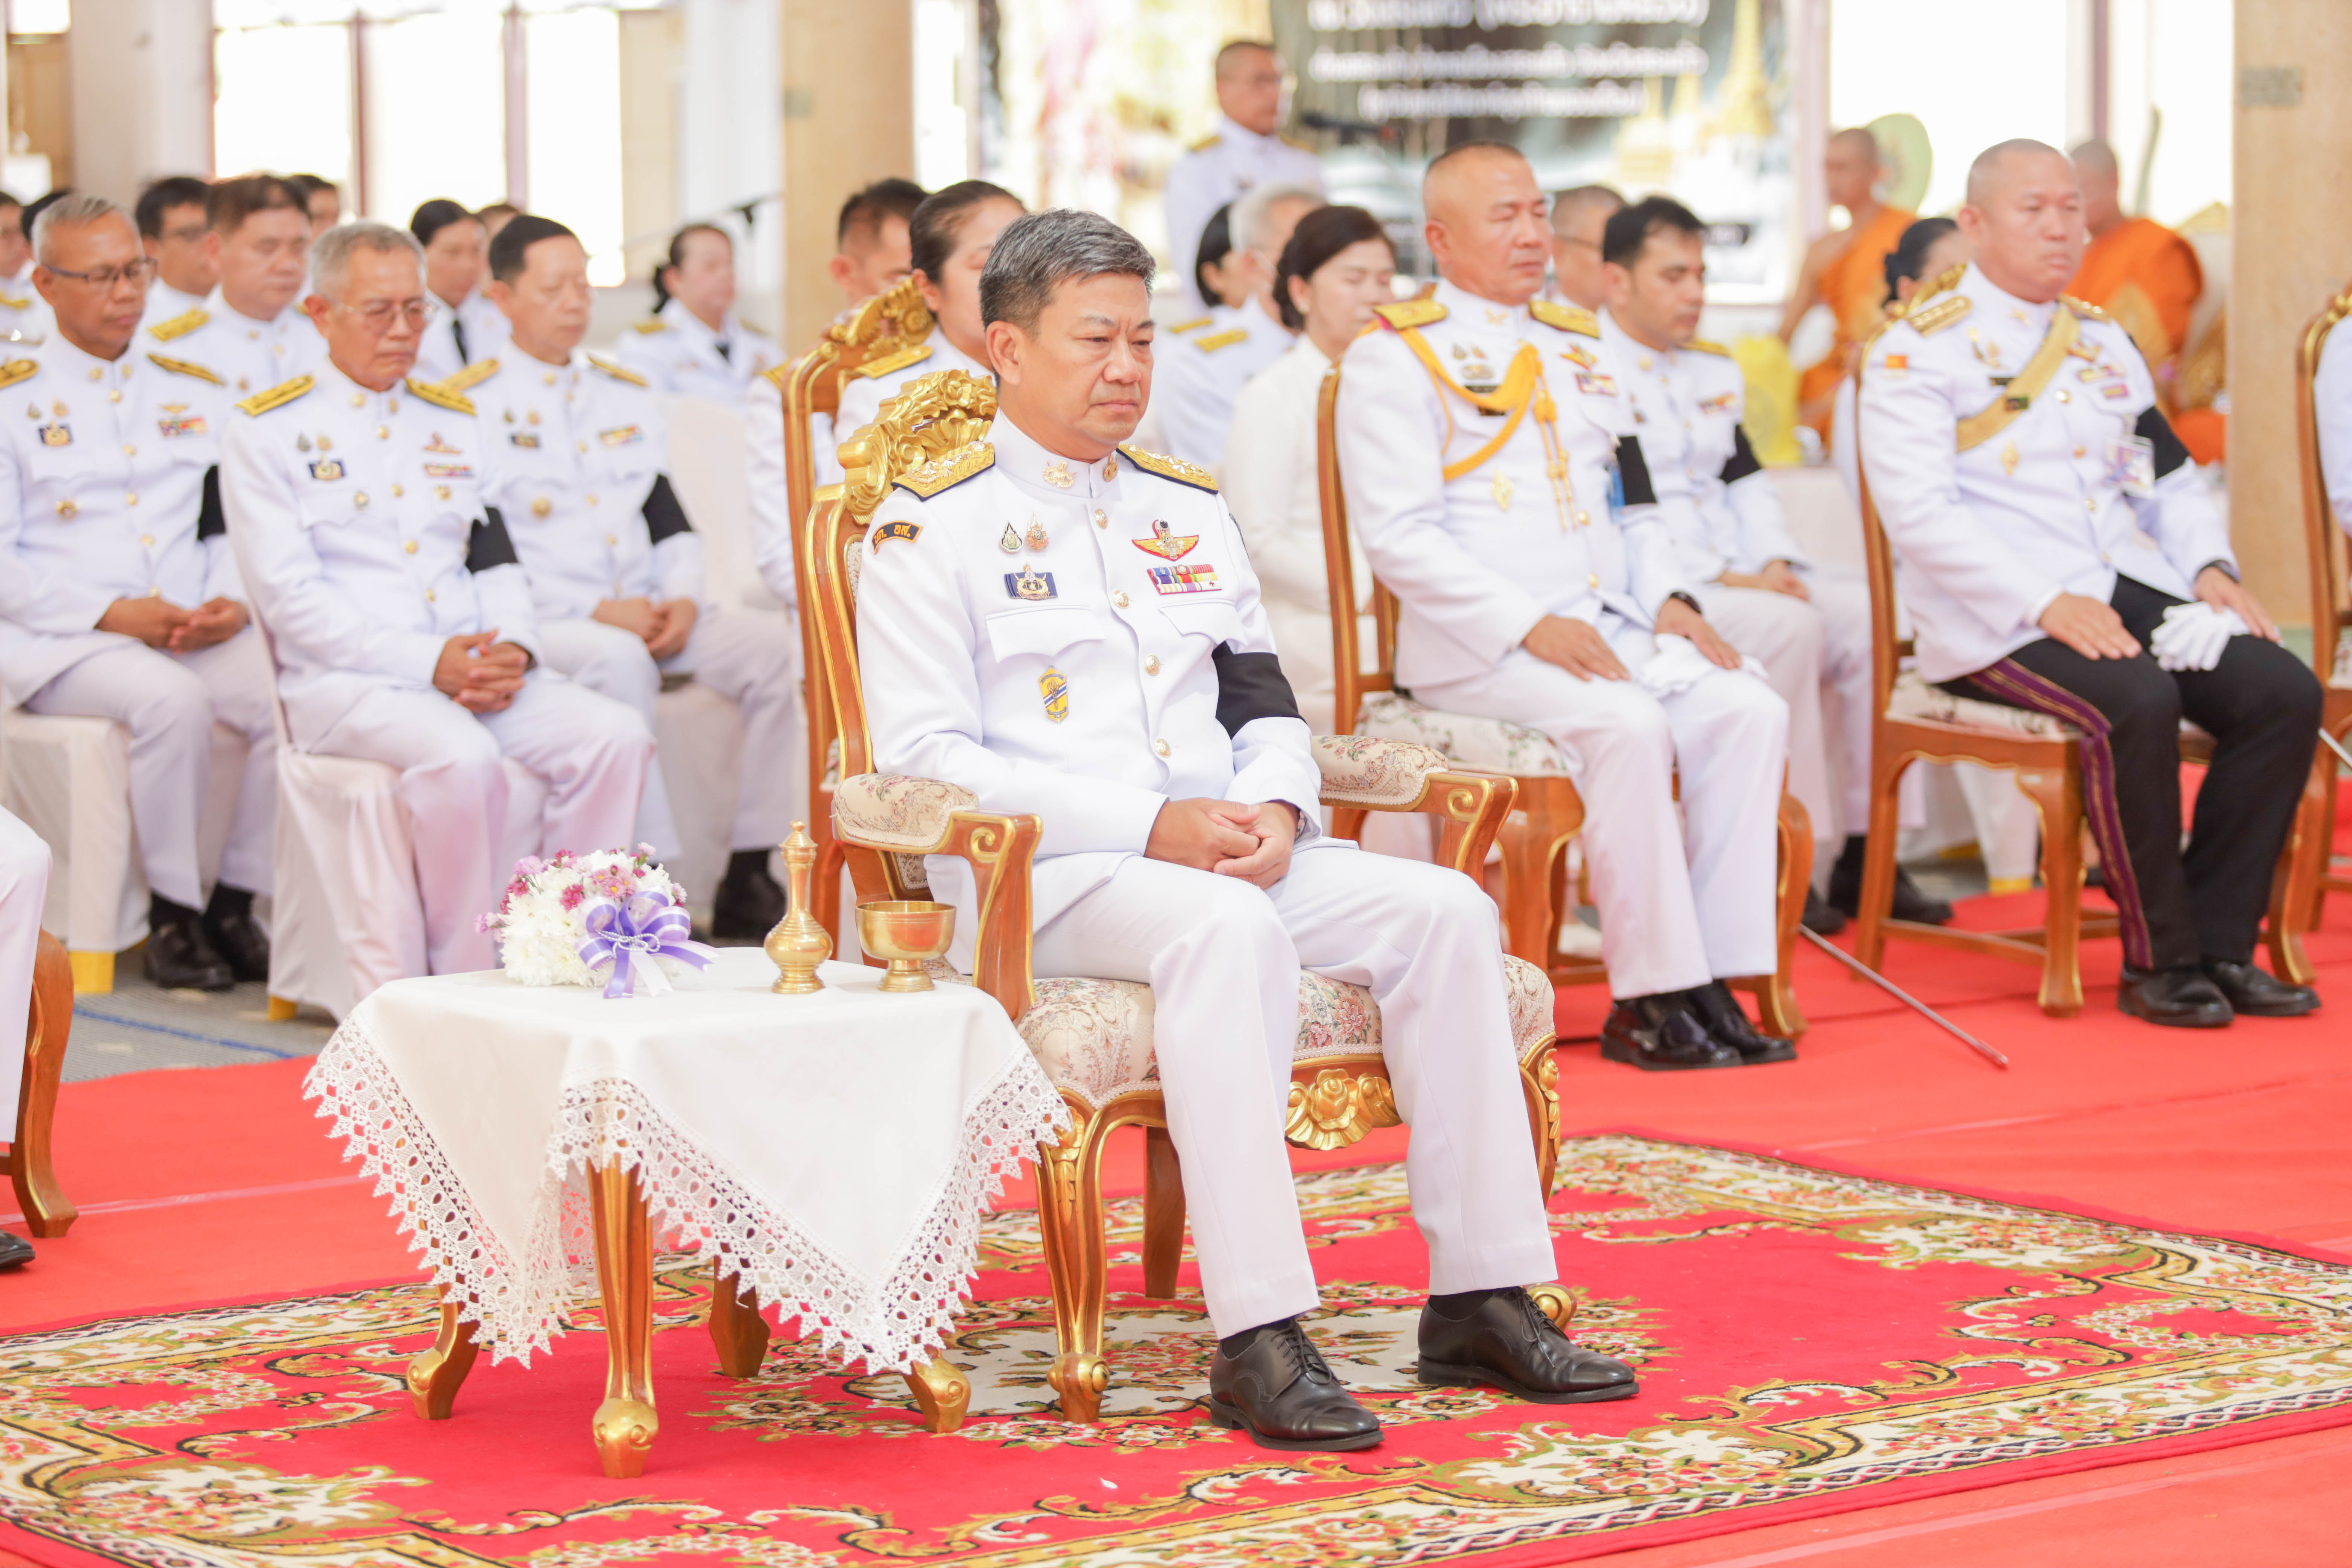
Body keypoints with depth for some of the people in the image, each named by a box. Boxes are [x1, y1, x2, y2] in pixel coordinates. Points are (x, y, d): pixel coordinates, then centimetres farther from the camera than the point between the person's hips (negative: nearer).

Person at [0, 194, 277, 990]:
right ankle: (173, 914, -20)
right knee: (172, 699, -36)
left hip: (200, 631, 4)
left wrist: (234, 602, -6)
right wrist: (111, 614, -15)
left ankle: (235, 902, -11)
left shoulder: (195, 392, 19)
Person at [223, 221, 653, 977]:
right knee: (463, 757, -36)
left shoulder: (454, 422, 21)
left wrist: (511, 647, -5)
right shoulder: (267, 430, 2)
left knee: (617, 735, -20)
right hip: (344, 681, -6)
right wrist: (428, 661, -16)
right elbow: (290, 598, -7)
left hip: (475, 669, 6)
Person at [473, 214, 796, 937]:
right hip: (541, 623, -6)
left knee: (770, 646, -17)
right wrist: (596, 611, -16)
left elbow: (669, 518, 20)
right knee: (620, 661, -38)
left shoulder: (624, 395, 22)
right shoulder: (471, 405, 0)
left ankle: (748, 878, -15)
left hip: (644, 617, 6)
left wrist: (681, 597, -2)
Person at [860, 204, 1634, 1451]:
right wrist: (1148, 825, -18)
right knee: (1227, 929, -37)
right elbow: (922, 758, -9)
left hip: (1230, 848, 6)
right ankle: (1258, 1343, -40)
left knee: (1441, 908, -17)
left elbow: (1263, 703, 21)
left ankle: (1480, 1299, -14)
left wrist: (1273, 808, -5)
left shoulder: (1190, 510, 22)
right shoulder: (930, 527, 0)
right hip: (1038, 874, -6)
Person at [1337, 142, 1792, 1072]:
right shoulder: (1396, 358, -1)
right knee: (1628, 726, -32)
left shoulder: (1574, 347, 23)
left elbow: (1632, 503, 25)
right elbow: (1398, 535, -11)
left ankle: (1711, 983, -18)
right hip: (1474, 647, -7)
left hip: (1610, 626, 7)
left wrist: (1667, 599, 3)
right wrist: (1530, 627, -20)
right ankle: (1647, 1001, -24)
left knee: (1750, 710, -18)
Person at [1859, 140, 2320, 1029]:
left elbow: (2170, 479, 25)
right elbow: (1919, 514, -15)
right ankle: (2159, 963, -19)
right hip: (1994, 620, -7)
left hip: (2128, 589, 7)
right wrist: (2049, 604, -24)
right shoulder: (1920, 349, -4)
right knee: (2137, 702, -34)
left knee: (2284, 691, -15)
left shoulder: (2103, 342, 20)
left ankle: (2219, 947, -8)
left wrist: (2210, 568, 3)